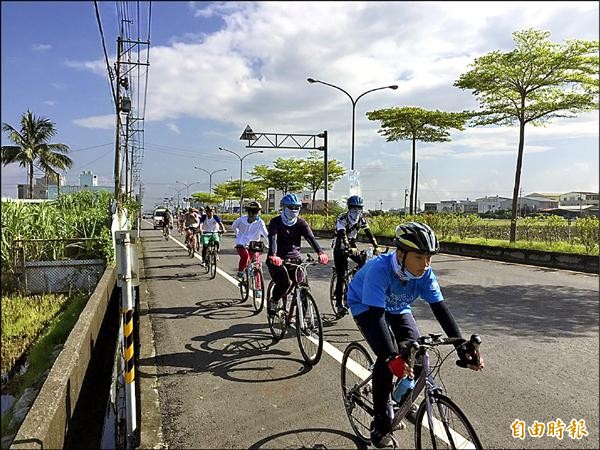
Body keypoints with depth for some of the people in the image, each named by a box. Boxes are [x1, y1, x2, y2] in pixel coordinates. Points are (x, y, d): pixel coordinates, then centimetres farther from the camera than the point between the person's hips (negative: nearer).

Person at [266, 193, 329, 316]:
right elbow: (272, 239, -23)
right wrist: (273, 255, -43)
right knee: (284, 283, -25)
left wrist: (320, 253, -32)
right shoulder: (276, 222, -7)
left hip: (295, 259, 3)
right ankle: (273, 301, 5)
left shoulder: (301, 223, 1)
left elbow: (311, 238, -14)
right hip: (278, 259, -3)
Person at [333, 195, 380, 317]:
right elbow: (342, 235, -36)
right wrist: (349, 249, -51)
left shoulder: (362, 219, -7)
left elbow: (369, 234, -14)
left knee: (364, 263, -19)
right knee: (341, 276, -9)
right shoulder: (342, 218, -23)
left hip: (351, 245, 5)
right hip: (340, 247, -5)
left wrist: (376, 247, -29)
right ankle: (339, 305, -2)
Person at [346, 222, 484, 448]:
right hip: (366, 306, -5)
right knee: (388, 357, -24)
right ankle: (379, 422, -5)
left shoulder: (425, 274, -23)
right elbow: (376, 314, -42)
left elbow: (440, 308, -24)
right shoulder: (379, 268, -39)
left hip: (397, 309, 5)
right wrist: (391, 357, -49)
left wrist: (463, 346, -33)